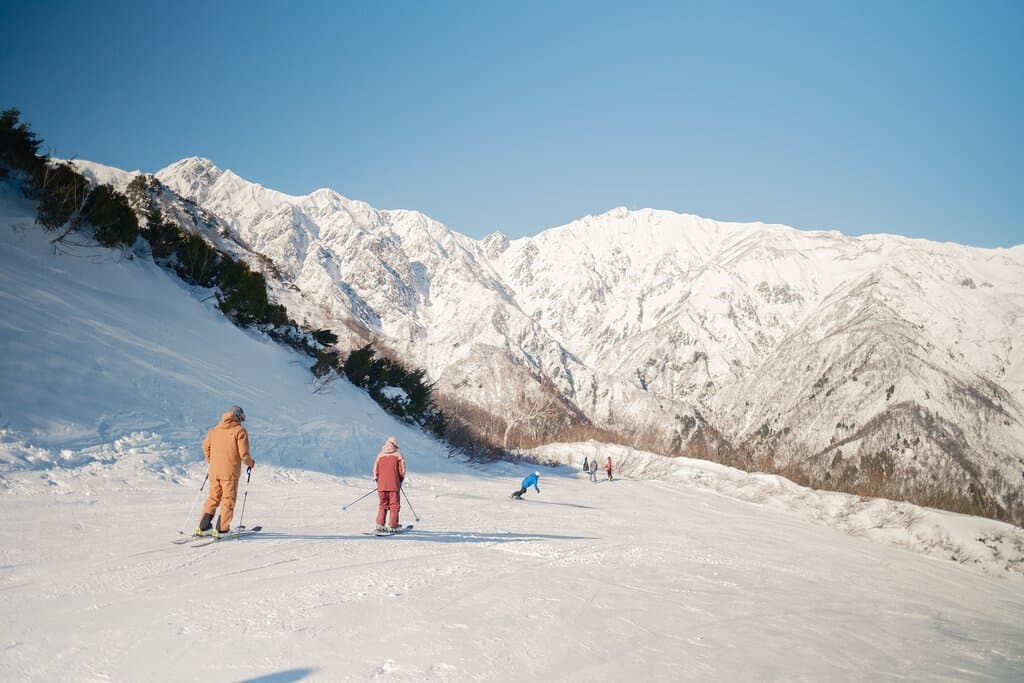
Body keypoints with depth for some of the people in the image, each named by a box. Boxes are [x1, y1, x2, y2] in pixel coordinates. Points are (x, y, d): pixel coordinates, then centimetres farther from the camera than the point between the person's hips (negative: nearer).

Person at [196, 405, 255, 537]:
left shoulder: (214, 429, 10)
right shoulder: (239, 430, -7)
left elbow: (205, 446, 15)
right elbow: (243, 453, -12)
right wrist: (250, 463, 7)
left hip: (214, 471, 5)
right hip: (230, 471, -5)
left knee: (213, 498, 16)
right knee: (228, 500, 4)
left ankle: (203, 527, 12)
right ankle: (221, 529, 0)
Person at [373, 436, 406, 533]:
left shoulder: (380, 455, 9)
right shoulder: (398, 454, 0)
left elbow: (375, 470, 6)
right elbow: (402, 470, -3)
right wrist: (401, 480, 13)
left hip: (381, 485, 3)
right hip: (394, 484, -3)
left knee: (383, 505, 13)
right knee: (394, 505, 3)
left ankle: (380, 525, 3)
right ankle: (392, 527, 0)